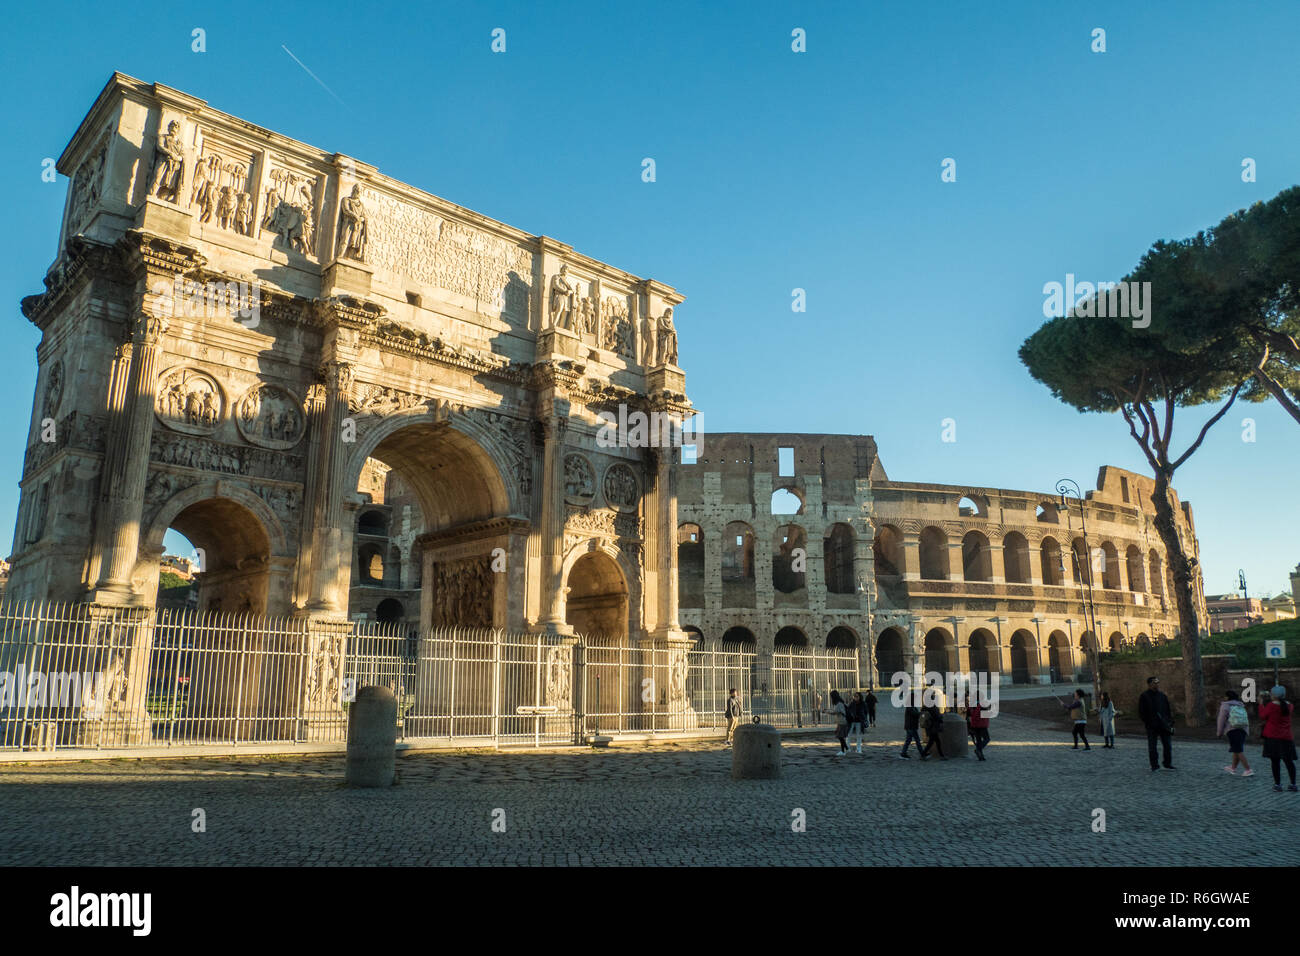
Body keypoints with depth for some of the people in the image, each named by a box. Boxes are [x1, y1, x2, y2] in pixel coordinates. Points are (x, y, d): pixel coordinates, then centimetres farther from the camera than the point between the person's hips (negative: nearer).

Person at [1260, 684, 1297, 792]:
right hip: (1287, 737, 5)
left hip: (1273, 737, -5)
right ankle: (1293, 784, 16)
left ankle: (1277, 785, 2)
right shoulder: (1289, 705, 3)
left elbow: (1262, 716, -2)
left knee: (1275, 761, 0)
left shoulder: (1271, 705, -13)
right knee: (1289, 761, 12)